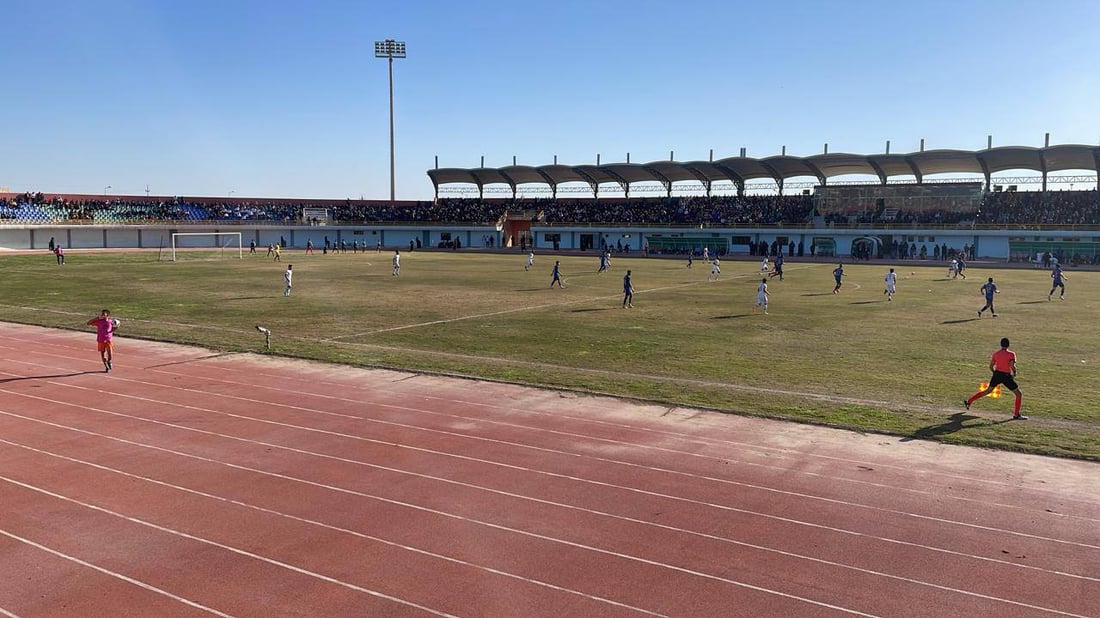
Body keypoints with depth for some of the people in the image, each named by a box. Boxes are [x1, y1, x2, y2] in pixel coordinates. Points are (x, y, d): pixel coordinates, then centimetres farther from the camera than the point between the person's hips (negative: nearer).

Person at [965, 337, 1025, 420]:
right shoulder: (1011, 354, -9)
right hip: (1006, 376, -5)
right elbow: (1012, 366, -21)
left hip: (997, 374, 5)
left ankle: (969, 402, 21)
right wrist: (1014, 373, -1)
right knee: (1019, 394, 9)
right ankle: (1016, 415, 7)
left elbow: (991, 367, 9)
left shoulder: (995, 354, 4)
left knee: (987, 391, 21)